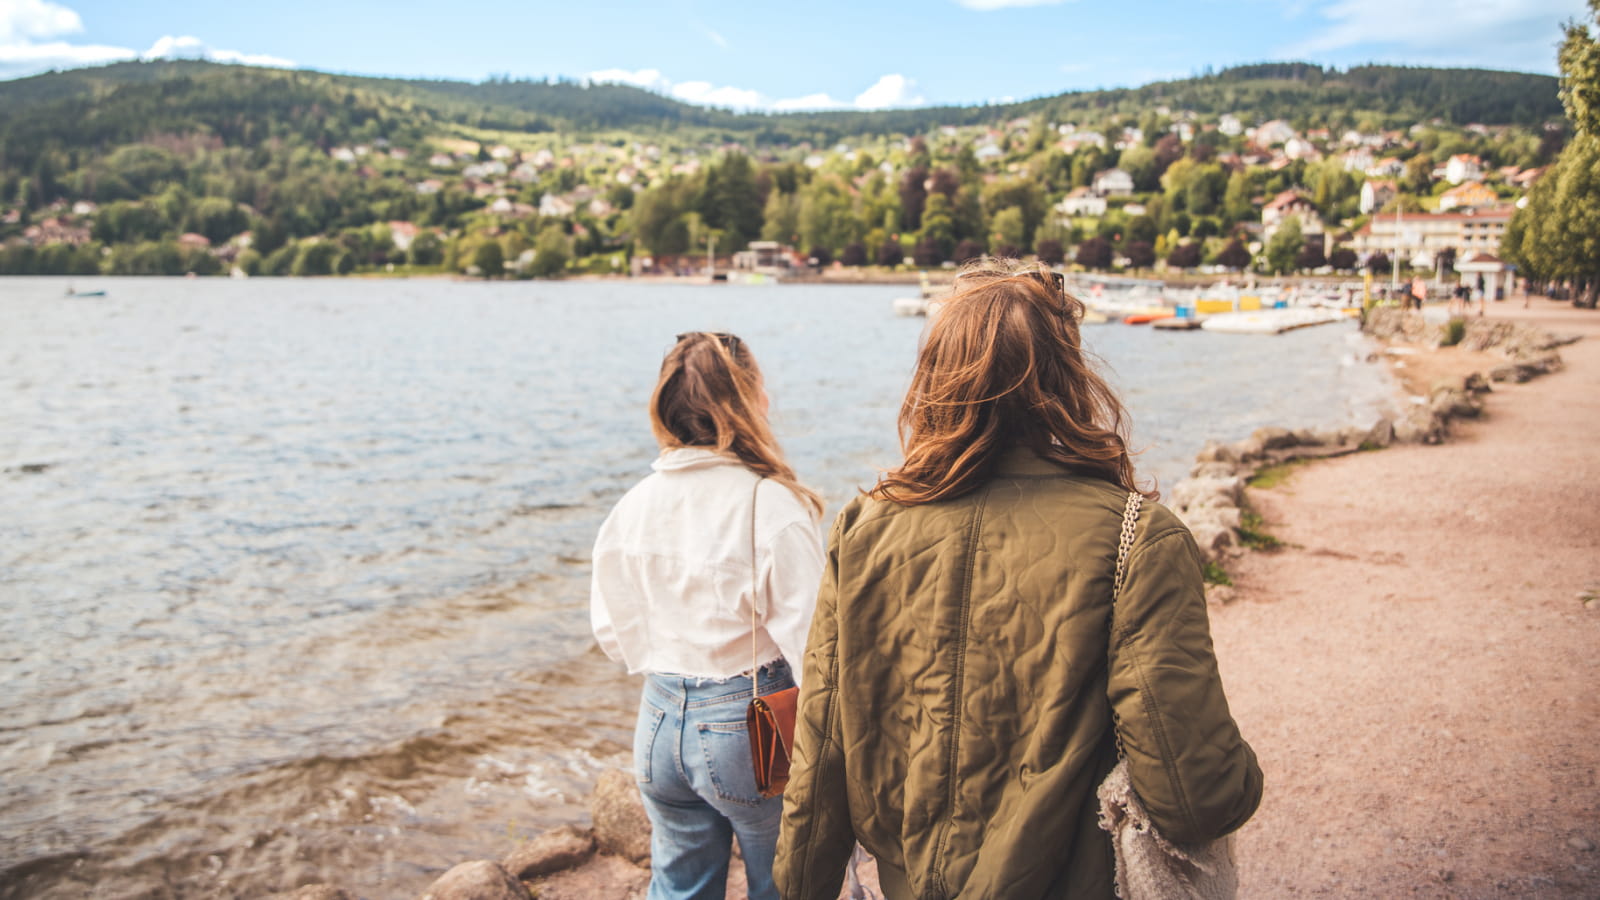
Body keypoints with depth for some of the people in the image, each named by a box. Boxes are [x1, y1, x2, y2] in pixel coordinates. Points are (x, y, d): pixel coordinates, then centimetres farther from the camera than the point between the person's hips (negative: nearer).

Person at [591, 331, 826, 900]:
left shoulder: (634, 505, -2)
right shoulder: (774, 506, -19)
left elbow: (613, 630, 6)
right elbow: (807, 638, -19)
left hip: (660, 723, 5)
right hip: (748, 726, -5)